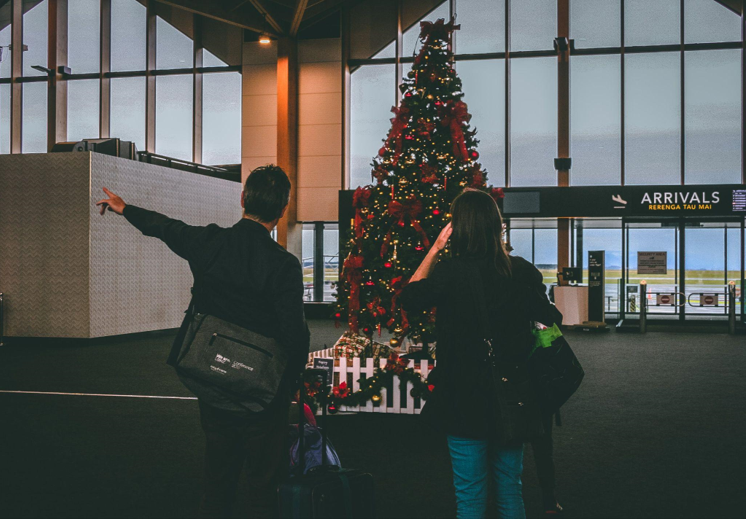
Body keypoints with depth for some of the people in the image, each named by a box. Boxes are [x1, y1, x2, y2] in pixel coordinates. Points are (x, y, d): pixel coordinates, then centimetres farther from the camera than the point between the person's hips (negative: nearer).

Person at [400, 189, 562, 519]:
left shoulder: (449, 272, -17)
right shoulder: (523, 271, -5)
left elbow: (409, 297, 0)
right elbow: (550, 319, 8)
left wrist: (435, 249, 2)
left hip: (464, 399, -3)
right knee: (510, 490, 18)